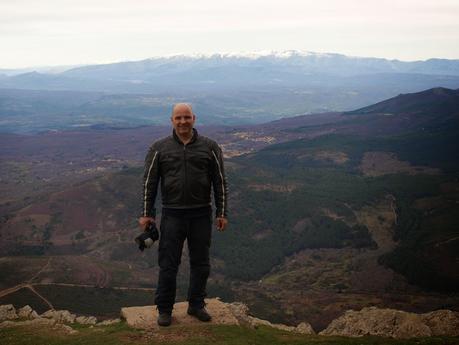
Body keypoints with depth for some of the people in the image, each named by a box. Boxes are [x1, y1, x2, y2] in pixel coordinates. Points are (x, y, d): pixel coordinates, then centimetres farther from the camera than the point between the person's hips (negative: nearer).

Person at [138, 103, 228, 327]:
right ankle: (164, 309, 17)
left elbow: (220, 182, 5)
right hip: (172, 215, -1)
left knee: (200, 264, 10)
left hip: (201, 215, 1)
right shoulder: (159, 149, 1)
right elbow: (149, 183, 4)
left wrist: (222, 213, 2)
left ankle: (196, 305, 27)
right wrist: (146, 213, 1)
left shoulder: (209, 147, 2)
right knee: (168, 264, 3)